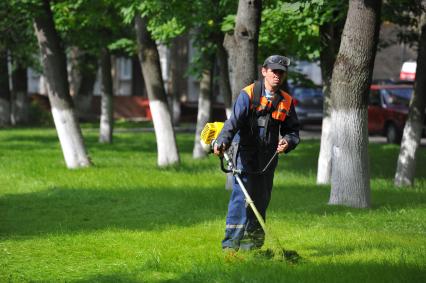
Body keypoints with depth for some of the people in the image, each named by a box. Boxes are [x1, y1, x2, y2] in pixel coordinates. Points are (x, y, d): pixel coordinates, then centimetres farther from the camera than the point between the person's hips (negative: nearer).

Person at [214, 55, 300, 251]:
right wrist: (222, 141, -36)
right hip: (246, 153, -6)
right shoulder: (248, 95, -8)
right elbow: (234, 121, -19)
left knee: (261, 200, 11)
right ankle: (231, 243, -15)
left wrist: (288, 141, -9)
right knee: (241, 196, -15)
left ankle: (252, 244, 24)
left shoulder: (286, 101, 9)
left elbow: (293, 129, 15)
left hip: (268, 157, 6)